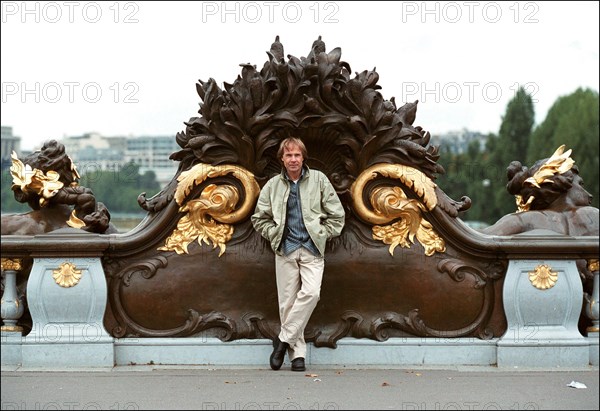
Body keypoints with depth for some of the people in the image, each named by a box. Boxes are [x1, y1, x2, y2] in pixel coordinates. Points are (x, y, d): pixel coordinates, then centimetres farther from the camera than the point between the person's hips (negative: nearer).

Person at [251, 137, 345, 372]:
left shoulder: (318, 180, 4)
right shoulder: (273, 185, 7)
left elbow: (337, 214, 7)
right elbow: (259, 218, 16)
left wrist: (322, 236, 1)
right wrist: (274, 235, 4)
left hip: (312, 249, -1)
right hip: (285, 250, 1)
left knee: (311, 293, -21)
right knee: (287, 301, -1)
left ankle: (284, 339, -7)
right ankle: (297, 352, 8)